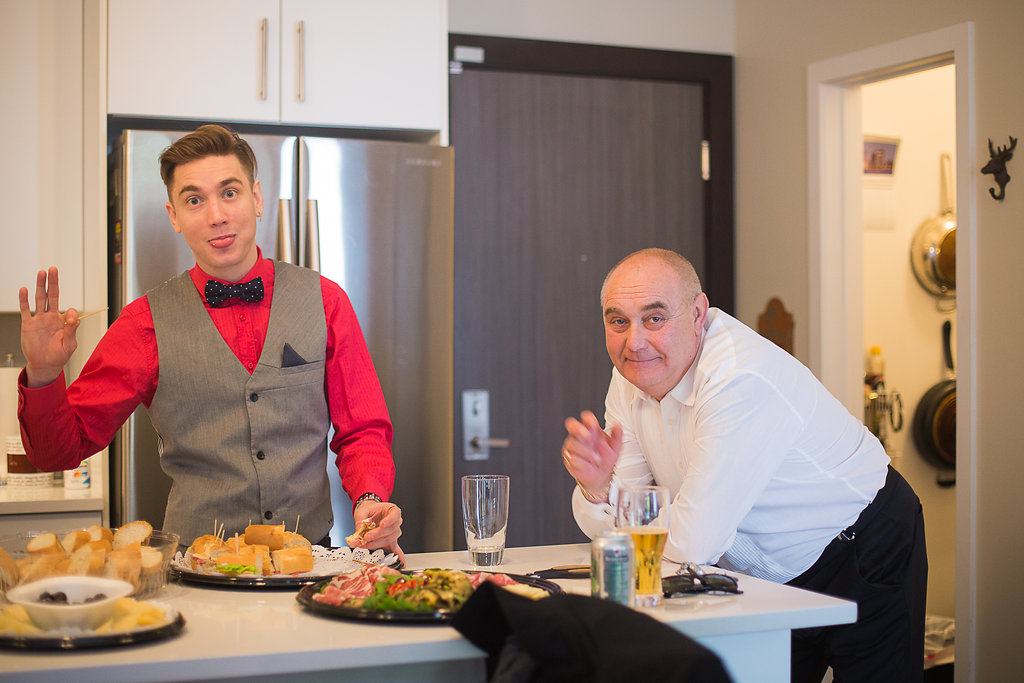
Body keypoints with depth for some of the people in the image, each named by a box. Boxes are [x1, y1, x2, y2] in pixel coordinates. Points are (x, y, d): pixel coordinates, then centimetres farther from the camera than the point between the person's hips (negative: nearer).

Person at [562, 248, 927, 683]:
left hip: (866, 565, -7)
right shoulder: (632, 376, -7)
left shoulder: (741, 381, -33)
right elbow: (613, 530, -4)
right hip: (776, 578, 7)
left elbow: (691, 544, -32)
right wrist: (597, 487, -26)